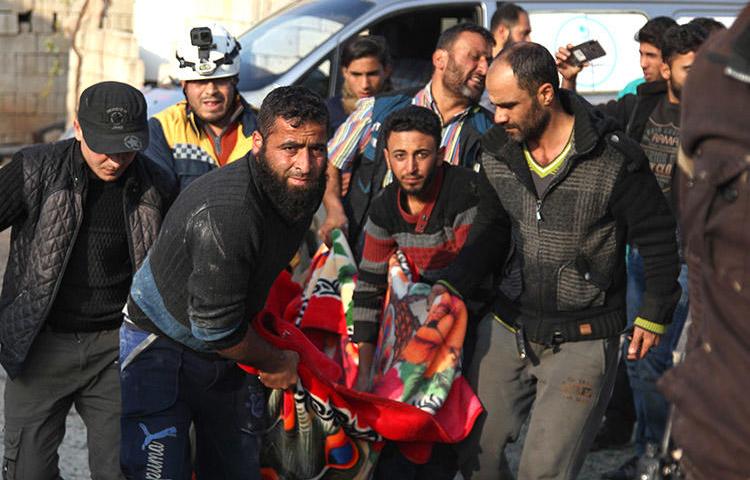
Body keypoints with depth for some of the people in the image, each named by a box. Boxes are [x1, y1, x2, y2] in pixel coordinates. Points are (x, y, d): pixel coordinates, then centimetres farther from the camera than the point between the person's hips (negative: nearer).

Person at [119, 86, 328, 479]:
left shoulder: (302, 187, -7)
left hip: (224, 355, 8)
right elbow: (215, 328, -28)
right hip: (160, 347, -8)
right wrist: (275, 364, -11)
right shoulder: (223, 214, -34)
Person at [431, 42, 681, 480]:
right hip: (508, 328, 5)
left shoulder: (615, 160, -17)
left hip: (583, 341, -5)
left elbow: (659, 239, -6)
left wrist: (654, 315, 1)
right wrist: (451, 287, -5)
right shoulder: (497, 151, -2)